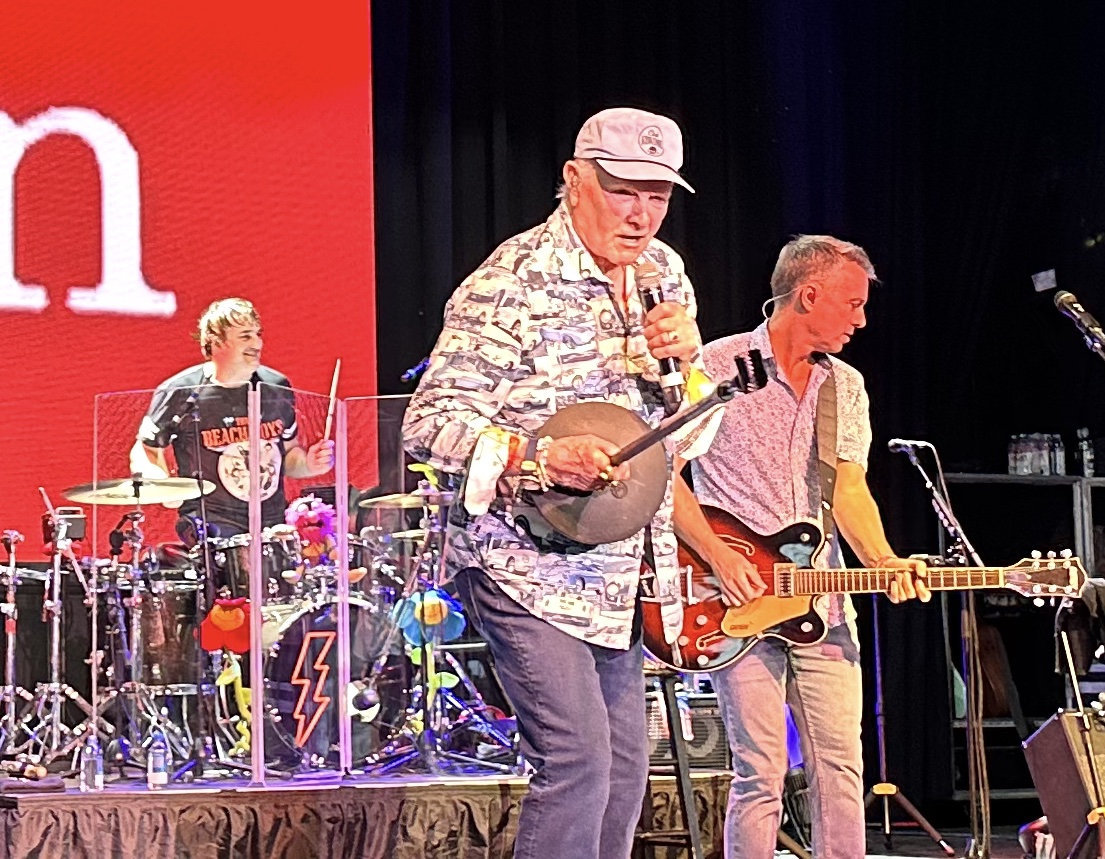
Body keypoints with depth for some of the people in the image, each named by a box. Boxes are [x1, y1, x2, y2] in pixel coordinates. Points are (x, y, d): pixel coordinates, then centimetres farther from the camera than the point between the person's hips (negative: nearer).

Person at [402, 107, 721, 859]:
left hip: (619, 568, 8)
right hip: (529, 564, -8)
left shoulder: (662, 273, 8)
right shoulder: (511, 285, -15)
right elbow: (431, 422, -18)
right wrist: (542, 461, -31)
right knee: (578, 761, -16)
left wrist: (688, 355, -8)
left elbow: (691, 433, 13)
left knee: (625, 763, 12)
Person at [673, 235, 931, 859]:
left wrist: (884, 562, -14)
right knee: (761, 773, -8)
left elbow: (850, 490, 4)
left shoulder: (846, 387, 13)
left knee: (841, 770, 1)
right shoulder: (718, 369, -3)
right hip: (739, 605, -5)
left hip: (822, 609, 5)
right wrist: (718, 556, -15)